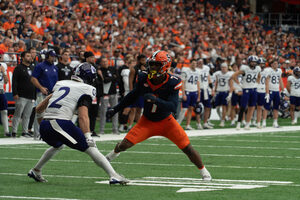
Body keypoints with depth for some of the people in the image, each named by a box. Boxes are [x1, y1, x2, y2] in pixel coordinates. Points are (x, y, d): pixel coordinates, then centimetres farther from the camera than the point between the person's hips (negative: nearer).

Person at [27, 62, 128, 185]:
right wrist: (88, 137, -18)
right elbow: (83, 116, -13)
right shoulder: (85, 89, 3)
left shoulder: (61, 84, 23)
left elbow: (39, 109, 26)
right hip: (61, 123, -7)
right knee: (90, 148, -2)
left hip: (44, 125, 7)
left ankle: (35, 171, 41)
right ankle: (113, 176, -12)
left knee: (58, 145, 36)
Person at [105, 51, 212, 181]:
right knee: (125, 144, -9)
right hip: (147, 121, 2)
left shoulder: (172, 83, -23)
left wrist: (156, 100, -47)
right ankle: (114, 153, 29)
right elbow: (133, 96, 7)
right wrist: (115, 109, 12)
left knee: (187, 147, -9)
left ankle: (203, 171, 15)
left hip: (166, 122, -2)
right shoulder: (144, 79, -13)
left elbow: (173, 107, -31)